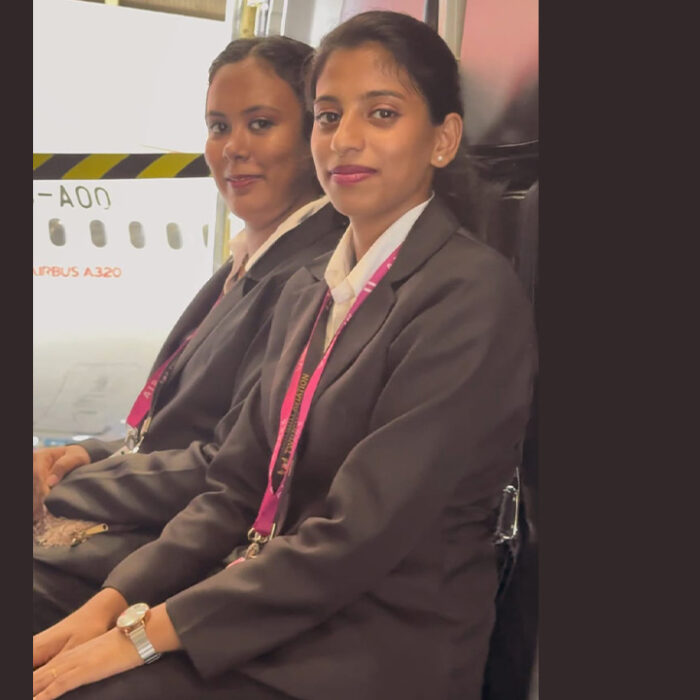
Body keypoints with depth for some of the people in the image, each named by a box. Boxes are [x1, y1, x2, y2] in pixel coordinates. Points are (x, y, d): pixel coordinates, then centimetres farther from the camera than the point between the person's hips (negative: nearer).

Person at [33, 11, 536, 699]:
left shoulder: (473, 294, -14)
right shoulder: (307, 290, 13)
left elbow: (360, 535, -18)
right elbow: (236, 487, 10)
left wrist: (149, 630, -17)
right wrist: (112, 603, -6)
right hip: (274, 617, 7)